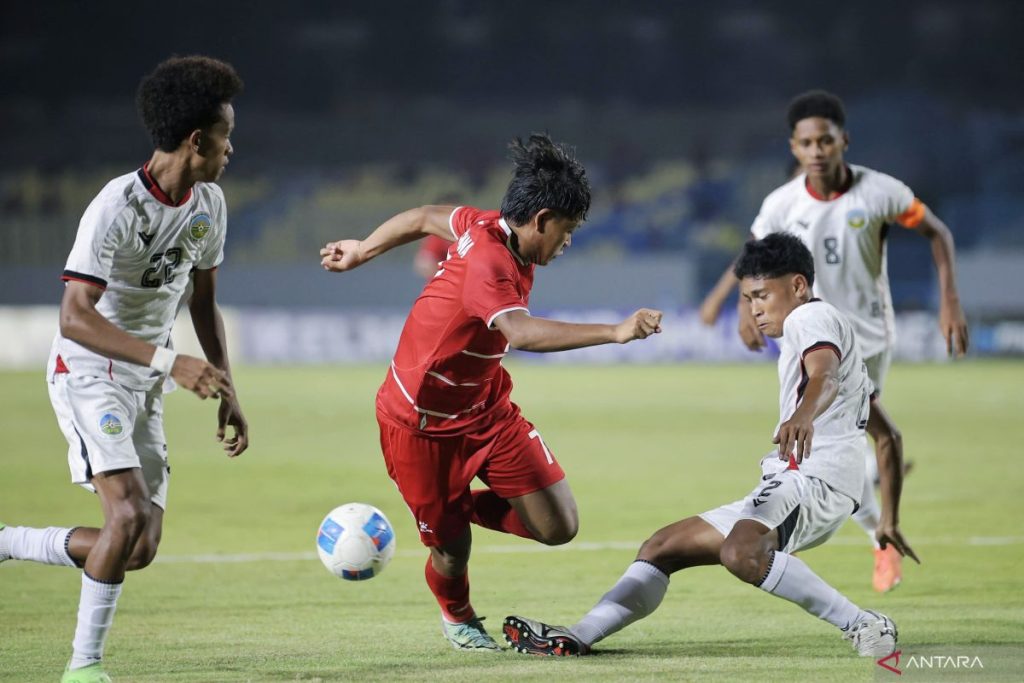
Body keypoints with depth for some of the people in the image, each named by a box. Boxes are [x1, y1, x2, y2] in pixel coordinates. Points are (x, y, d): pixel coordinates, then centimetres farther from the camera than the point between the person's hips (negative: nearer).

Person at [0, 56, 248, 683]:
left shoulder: (208, 204, 4)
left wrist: (227, 394, 11)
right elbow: (75, 317, -28)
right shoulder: (118, 207, -21)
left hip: (145, 385, 8)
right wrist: (170, 362, -35)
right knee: (130, 512, -24)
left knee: (140, 551, 0)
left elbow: (203, 302, 17)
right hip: (89, 374, -8)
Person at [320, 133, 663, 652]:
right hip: (422, 427, -8)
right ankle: (457, 618, 39)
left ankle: (465, 508, 25)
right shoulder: (489, 263, -32)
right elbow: (521, 332, -51)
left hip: (486, 409, 8)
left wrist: (363, 251, 30)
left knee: (558, 527, -3)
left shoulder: (487, 226, -6)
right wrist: (615, 333, -58)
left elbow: (425, 218, 13)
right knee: (452, 550, 3)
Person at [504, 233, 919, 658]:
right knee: (662, 548, 11)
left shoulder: (811, 317, 0)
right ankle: (577, 639, 5)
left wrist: (804, 415, -47)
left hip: (814, 477, -11)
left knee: (740, 552, -38)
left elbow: (825, 376, -26)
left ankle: (865, 627, -30)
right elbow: (888, 437, 33)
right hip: (788, 485, 11)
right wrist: (889, 520, 34)